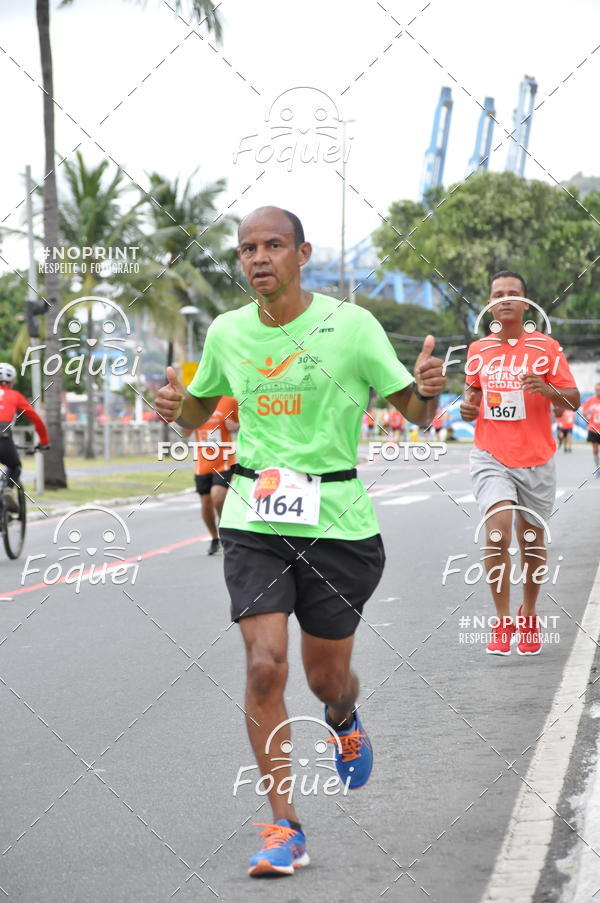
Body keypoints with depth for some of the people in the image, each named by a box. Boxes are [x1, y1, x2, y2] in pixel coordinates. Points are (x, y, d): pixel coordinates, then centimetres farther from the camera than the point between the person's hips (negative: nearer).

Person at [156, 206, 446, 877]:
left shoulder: (350, 325, -6)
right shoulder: (227, 332, 3)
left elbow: (413, 411, -2)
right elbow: (198, 411, 20)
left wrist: (427, 390, -25)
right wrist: (176, 405, -3)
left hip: (336, 520, -1)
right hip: (254, 521, 2)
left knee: (327, 678, 8)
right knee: (265, 667, -13)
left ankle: (343, 719, 48)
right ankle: (284, 828, -4)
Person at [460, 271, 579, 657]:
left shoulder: (546, 347, -1)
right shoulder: (478, 349, 7)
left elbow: (574, 400, -1)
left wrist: (547, 389, -22)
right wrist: (468, 405, 1)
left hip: (536, 459, 0)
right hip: (491, 456, 1)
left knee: (532, 540, 8)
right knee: (497, 533, -18)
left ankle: (529, 618, 29)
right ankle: (503, 622, -10)